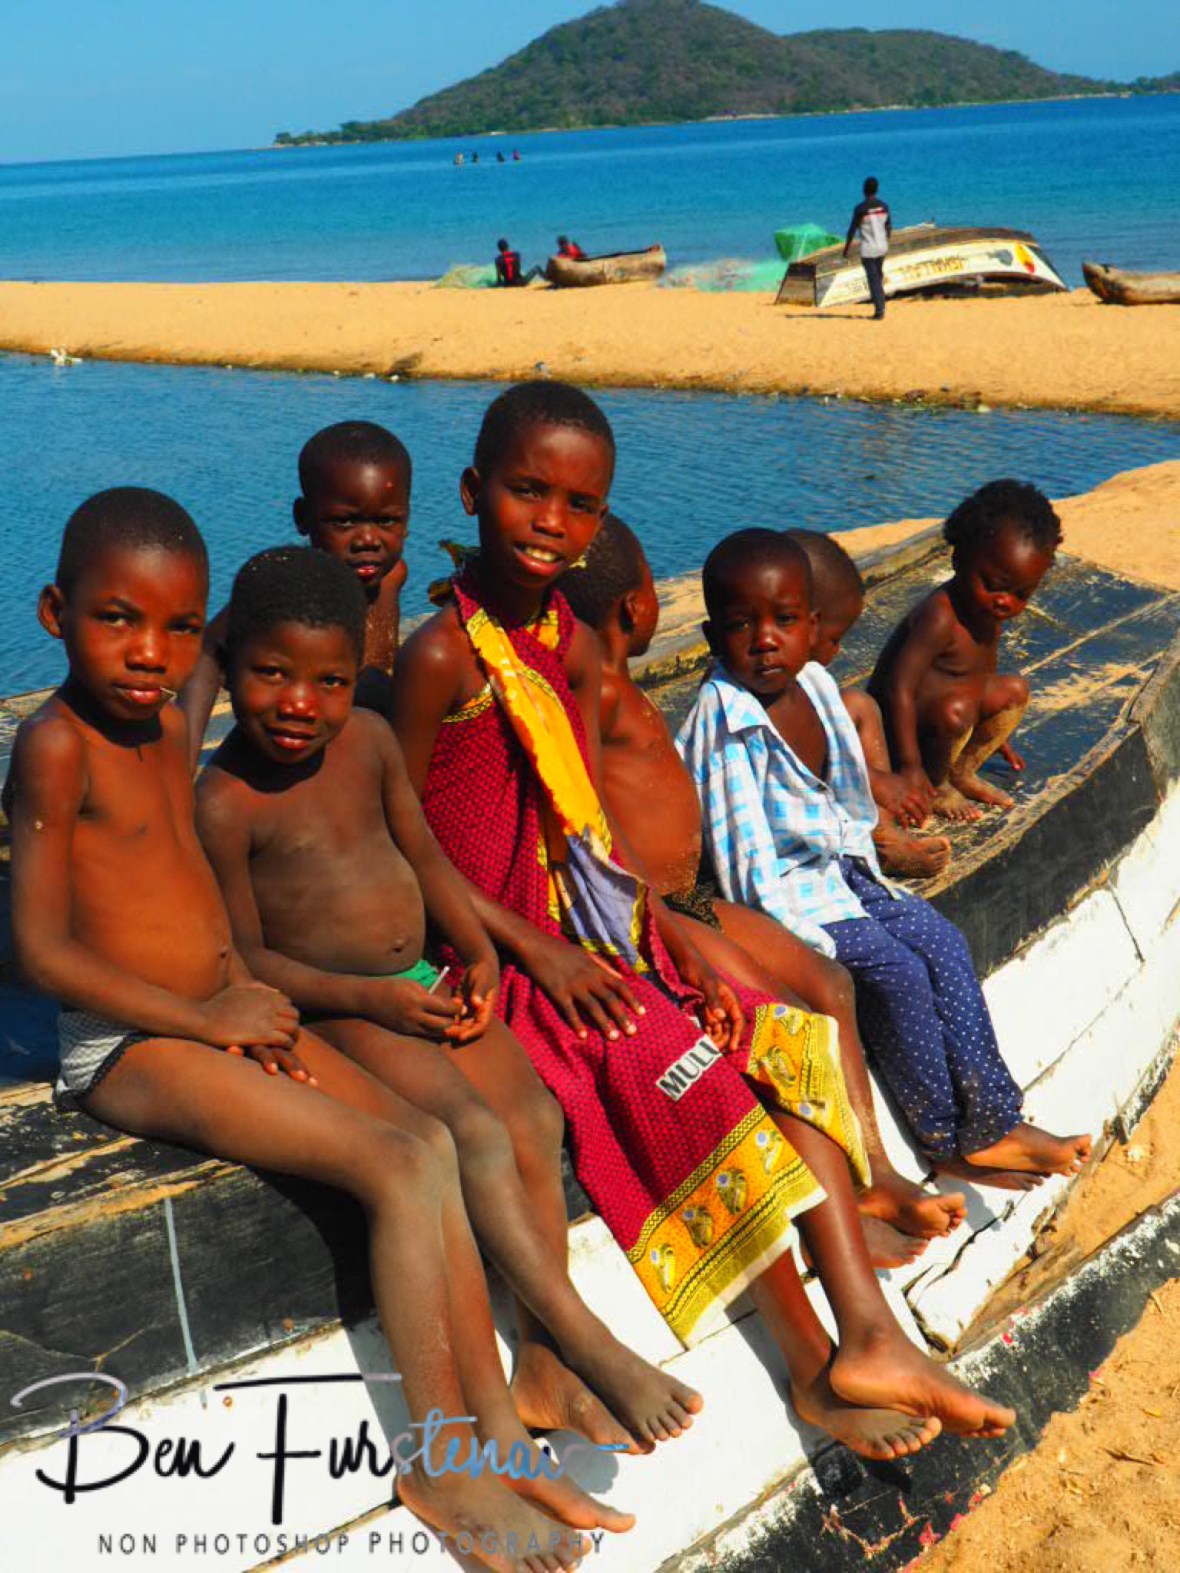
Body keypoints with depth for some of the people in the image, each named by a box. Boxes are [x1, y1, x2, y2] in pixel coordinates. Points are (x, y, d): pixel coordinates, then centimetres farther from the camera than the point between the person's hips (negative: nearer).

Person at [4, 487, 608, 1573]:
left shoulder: (167, 725, 9)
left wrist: (244, 989, 4)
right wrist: (205, 1019, -16)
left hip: (217, 1019, 8)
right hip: (127, 1047, -8)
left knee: (429, 1139, -4)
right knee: (400, 1169, -18)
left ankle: (494, 1435, 1)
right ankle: (442, 1466, -6)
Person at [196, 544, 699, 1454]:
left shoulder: (369, 738, 4)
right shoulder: (225, 801, -14)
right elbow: (243, 956, -11)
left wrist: (478, 949, -1)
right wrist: (367, 998, -20)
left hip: (425, 985, 7)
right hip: (331, 1006, -6)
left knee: (535, 1116, -11)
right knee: (475, 1134, -24)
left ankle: (545, 1367, -5)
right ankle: (590, 1343, -16)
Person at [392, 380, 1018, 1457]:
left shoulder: (572, 645, 10)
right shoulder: (444, 653, -13)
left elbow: (596, 825, 10)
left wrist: (677, 939, -2)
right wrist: (538, 954, -16)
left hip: (605, 941, 7)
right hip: (502, 955, -7)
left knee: (788, 1046, -7)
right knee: (687, 1073, -21)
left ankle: (870, 1337, -10)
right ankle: (815, 1369, -6)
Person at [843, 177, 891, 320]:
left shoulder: (860, 208, -12)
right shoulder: (884, 206, 4)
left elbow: (852, 230, -9)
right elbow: (889, 228, 12)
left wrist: (846, 248, 1)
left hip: (868, 250, -5)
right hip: (882, 247, 5)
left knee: (873, 280, -2)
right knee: (879, 277, 18)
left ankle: (879, 310, -7)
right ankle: (881, 307, 21)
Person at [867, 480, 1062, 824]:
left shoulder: (990, 610, 0)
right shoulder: (940, 618, -30)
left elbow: (984, 674, 17)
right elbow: (899, 689, -33)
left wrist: (995, 737, 28)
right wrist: (910, 765, -35)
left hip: (934, 713, 10)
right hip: (894, 723, -10)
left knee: (1014, 689, 10)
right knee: (955, 708, -35)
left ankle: (962, 772, 11)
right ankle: (936, 788, -10)